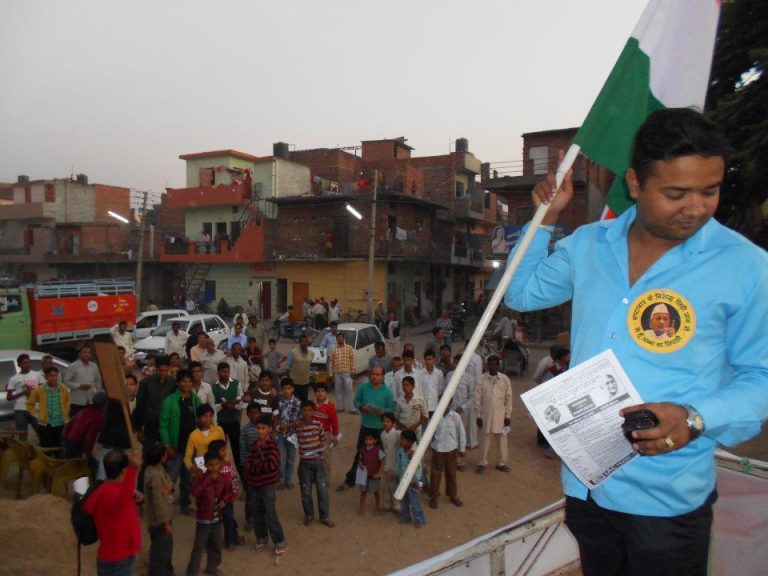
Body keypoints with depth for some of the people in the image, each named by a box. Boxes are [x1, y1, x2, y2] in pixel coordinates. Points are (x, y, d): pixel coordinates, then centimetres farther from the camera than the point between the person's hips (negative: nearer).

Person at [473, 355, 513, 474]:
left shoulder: (505, 379, -4)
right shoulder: (482, 379, -6)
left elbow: (509, 398, 0)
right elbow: (477, 398, -3)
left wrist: (508, 416, 0)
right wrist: (478, 415, -5)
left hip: (500, 416, 1)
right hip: (485, 416, -1)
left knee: (502, 440, 11)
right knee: (484, 440, 9)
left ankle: (502, 463, 26)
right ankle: (482, 463, 23)